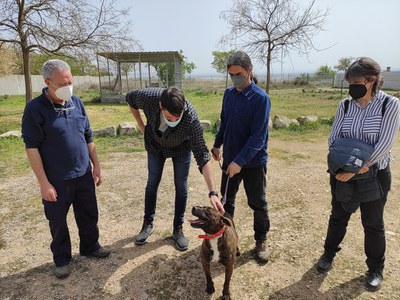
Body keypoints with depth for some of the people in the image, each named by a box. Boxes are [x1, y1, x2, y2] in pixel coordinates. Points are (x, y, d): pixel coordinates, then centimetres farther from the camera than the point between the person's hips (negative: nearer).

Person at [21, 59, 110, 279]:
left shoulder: (77, 102, 2)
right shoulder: (35, 109, -13)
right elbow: (32, 148, -13)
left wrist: (96, 166, 9)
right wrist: (44, 183, -15)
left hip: (83, 175, 4)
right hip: (56, 181, -4)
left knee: (89, 215, 17)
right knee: (58, 222, 13)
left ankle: (90, 247, 40)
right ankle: (62, 259, 34)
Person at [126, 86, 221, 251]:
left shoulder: (191, 118, -41)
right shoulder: (148, 96, -36)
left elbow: (202, 155, -40)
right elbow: (130, 97, -11)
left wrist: (212, 192, -45)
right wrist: (141, 126, -9)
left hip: (181, 147, -2)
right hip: (155, 144, 2)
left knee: (181, 187, 2)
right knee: (152, 184, 10)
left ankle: (178, 228, 21)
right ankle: (148, 223, 30)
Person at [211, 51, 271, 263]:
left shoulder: (260, 98, -17)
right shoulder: (228, 94, 3)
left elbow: (258, 137, -22)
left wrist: (240, 161, -27)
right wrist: (217, 144, 17)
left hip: (253, 162, -5)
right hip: (230, 159, 6)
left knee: (258, 204, 10)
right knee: (226, 199, 17)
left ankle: (261, 240, 30)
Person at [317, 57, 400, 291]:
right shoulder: (345, 106, -1)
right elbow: (333, 138, -1)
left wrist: (357, 168, -22)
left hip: (374, 175, -3)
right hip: (342, 173, 3)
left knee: (373, 223, 12)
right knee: (338, 216, 17)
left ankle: (376, 269, 33)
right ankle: (329, 253, 39)